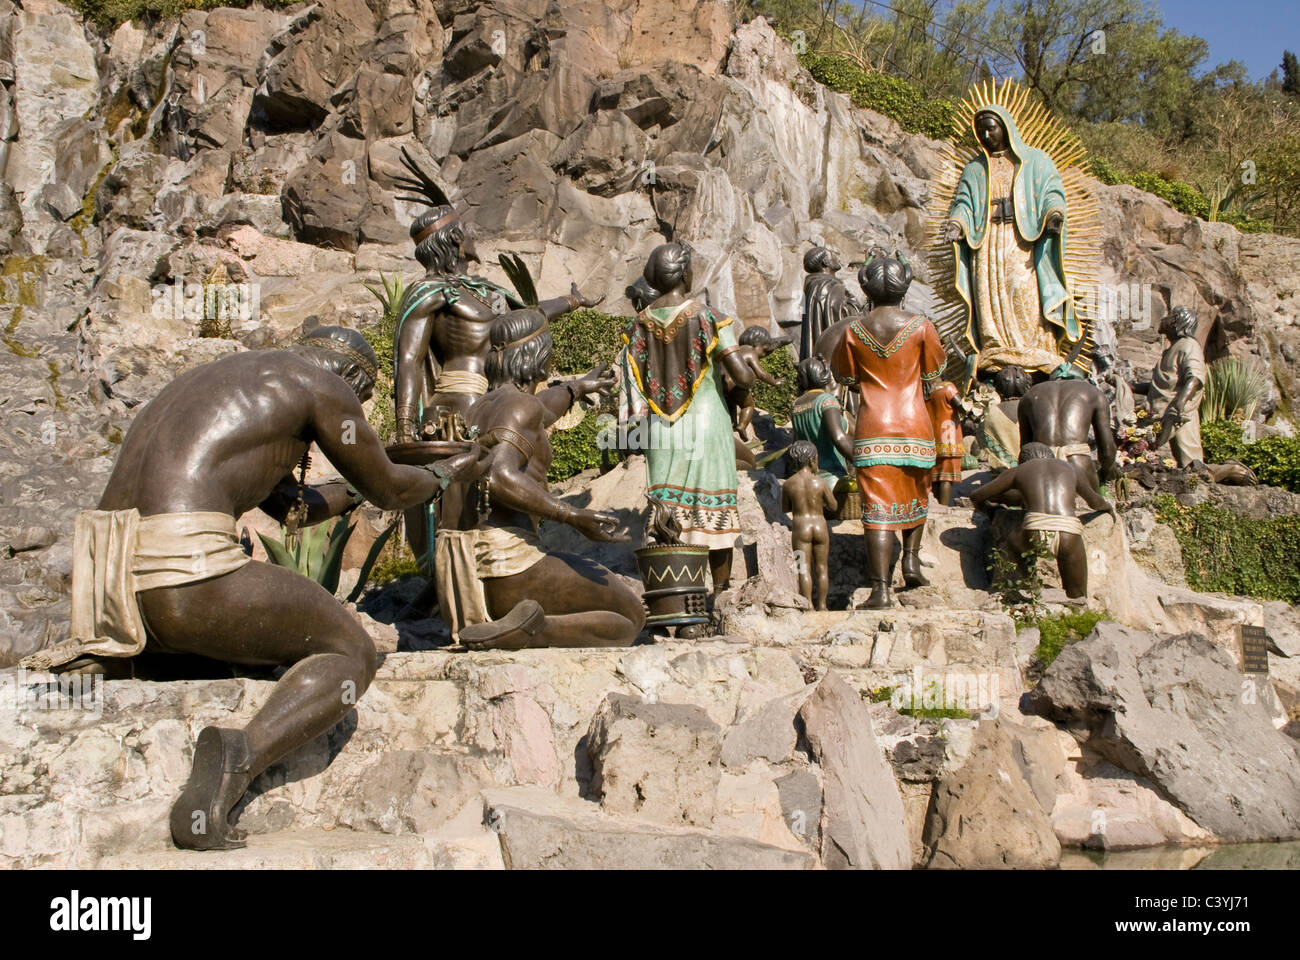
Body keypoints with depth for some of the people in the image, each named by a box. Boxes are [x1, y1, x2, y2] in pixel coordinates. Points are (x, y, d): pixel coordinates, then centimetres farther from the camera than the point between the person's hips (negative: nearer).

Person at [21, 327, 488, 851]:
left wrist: (355, 489, 51)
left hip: (112, 577, 9)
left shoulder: (230, 376, 30)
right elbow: (388, 491, 16)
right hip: (186, 572, -9)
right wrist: (446, 473, 35)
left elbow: (292, 508, 38)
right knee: (350, 655, 7)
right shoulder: (323, 383, 5)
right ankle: (237, 758, -19)